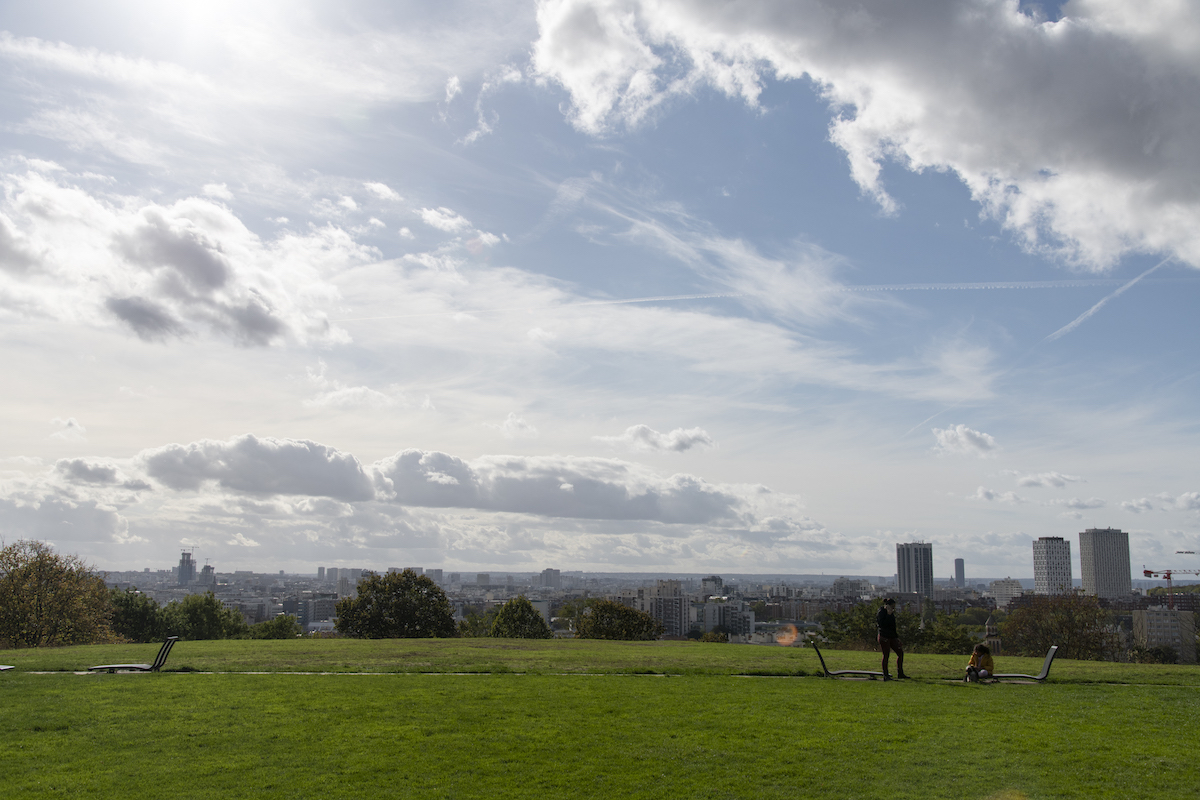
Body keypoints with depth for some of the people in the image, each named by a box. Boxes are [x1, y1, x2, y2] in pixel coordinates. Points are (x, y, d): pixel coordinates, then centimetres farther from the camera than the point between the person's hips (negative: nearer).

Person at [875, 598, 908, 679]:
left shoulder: (891, 613, 15)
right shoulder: (881, 613, -10)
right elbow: (882, 624, -23)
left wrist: (897, 638, 21)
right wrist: (889, 615, -22)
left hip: (892, 637, 8)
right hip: (884, 637, -8)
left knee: (900, 652, 4)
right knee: (886, 655, -6)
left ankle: (900, 673, 11)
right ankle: (885, 676, 2)